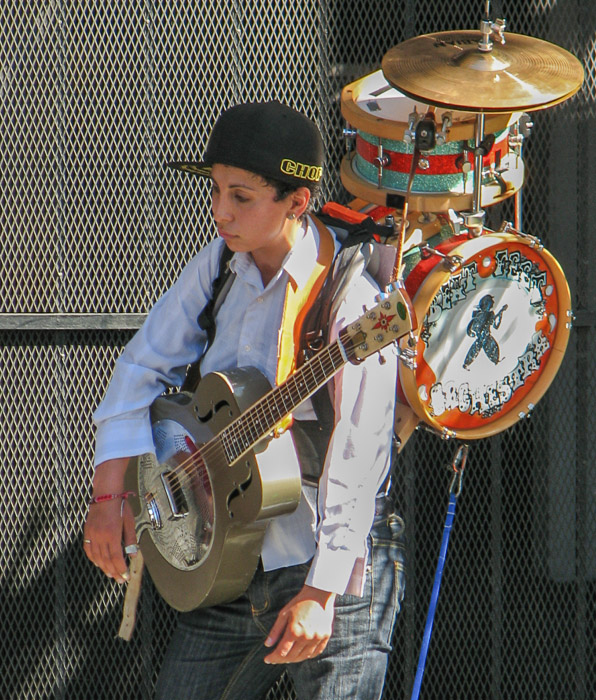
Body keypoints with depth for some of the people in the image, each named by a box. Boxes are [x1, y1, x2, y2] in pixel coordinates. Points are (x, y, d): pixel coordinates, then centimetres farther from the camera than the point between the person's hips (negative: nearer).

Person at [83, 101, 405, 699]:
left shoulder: (349, 303, -19)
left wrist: (321, 592, -25)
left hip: (334, 567, -7)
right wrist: (110, 490, -1)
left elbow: (354, 463, -22)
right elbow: (145, 363, 9)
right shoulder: (219, 264, 2)